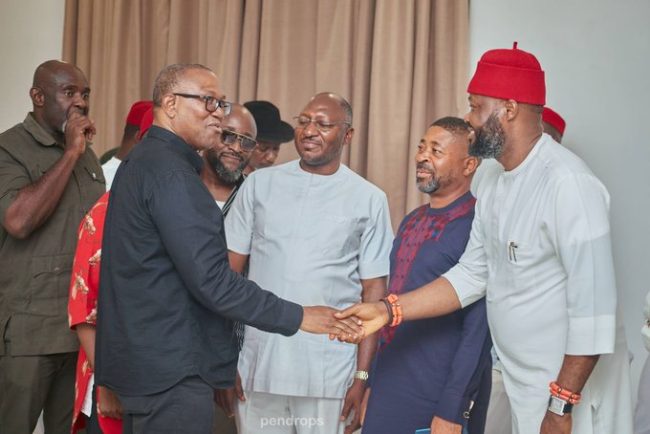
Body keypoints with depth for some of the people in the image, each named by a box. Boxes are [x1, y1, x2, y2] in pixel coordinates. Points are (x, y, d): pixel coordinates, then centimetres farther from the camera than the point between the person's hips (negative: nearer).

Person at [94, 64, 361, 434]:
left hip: (145, 359, 10)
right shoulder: (171, 172, -18)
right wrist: (297, 317, -16)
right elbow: (212, 281, -23)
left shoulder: (143, 161, 14)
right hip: (171, 370, -10)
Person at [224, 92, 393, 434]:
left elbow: (374, 291, 1)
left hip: (329, 374, -1)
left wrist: (363, 376, -4)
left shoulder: (369, 199, 2)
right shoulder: (260, 184, 6)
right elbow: (229, 269, 7)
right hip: (257, 364, 2)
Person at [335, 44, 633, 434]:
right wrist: (390, 311, 0)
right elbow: (472, 275, 11)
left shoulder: (567, 182, -20)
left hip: (572, 388, -8)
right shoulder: (495, 190, 9)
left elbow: (593, 304, -24)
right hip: (523, 387, 8)